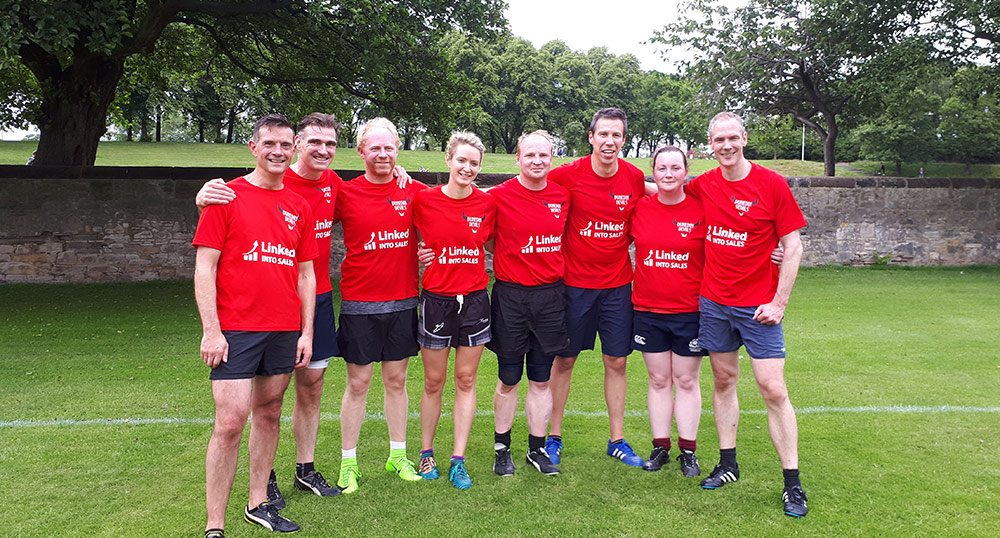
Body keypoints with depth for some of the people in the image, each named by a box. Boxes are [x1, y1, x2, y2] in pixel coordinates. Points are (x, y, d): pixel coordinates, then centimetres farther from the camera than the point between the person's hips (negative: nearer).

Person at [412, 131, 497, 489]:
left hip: (474, 297, 2)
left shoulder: (486, 203, 0)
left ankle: (458, 460, 16)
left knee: (466, 379, 6)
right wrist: (423, 255, -9)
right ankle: (426, 453, 25)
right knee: (434, 381, 7)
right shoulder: (425, 200, -5)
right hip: (436, 296, -1)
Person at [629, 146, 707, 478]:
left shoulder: (701, 210, -4)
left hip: (690, 311, -2)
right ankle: (660, 447, 22)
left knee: (687, 381, 8)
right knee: (658, 380, 11)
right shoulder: (639, 209, 0)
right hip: (648, 310, 2)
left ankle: (688, 451, 20)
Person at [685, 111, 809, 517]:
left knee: (773, 390, -3)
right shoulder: (703, 186, 3)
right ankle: (727, 464, 25)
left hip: (757, 307, -3)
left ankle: (792, 483, 7)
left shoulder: (772, 184, -7)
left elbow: (792, 247, -5)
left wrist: (779, 303, -9)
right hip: (713, 301, 4)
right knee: (724, 381, 12)